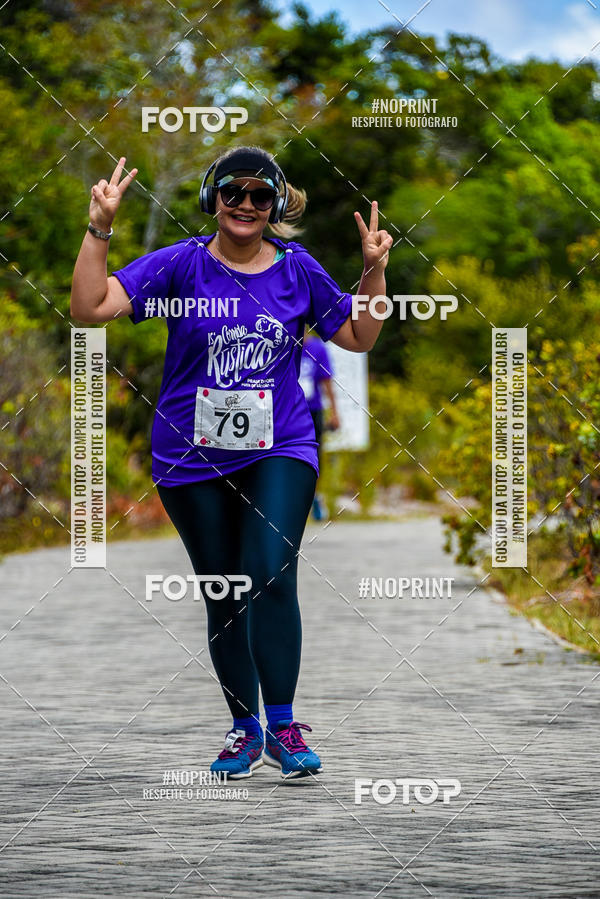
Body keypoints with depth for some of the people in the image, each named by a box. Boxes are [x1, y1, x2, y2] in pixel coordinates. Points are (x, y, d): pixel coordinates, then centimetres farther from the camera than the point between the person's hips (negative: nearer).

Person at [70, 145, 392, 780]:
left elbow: (359, 337, 13)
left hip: (279, 450, 0)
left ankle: (282, 728, -12)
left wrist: (374, 271, -1)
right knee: (223, 596, 7)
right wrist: (98, 229, -19)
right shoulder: (180, 264, -2)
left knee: (271, 577, -19)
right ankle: (244, 728, 22)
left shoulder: (298, 269, 3)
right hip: (193, 459, 1)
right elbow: (90, 307, -11)